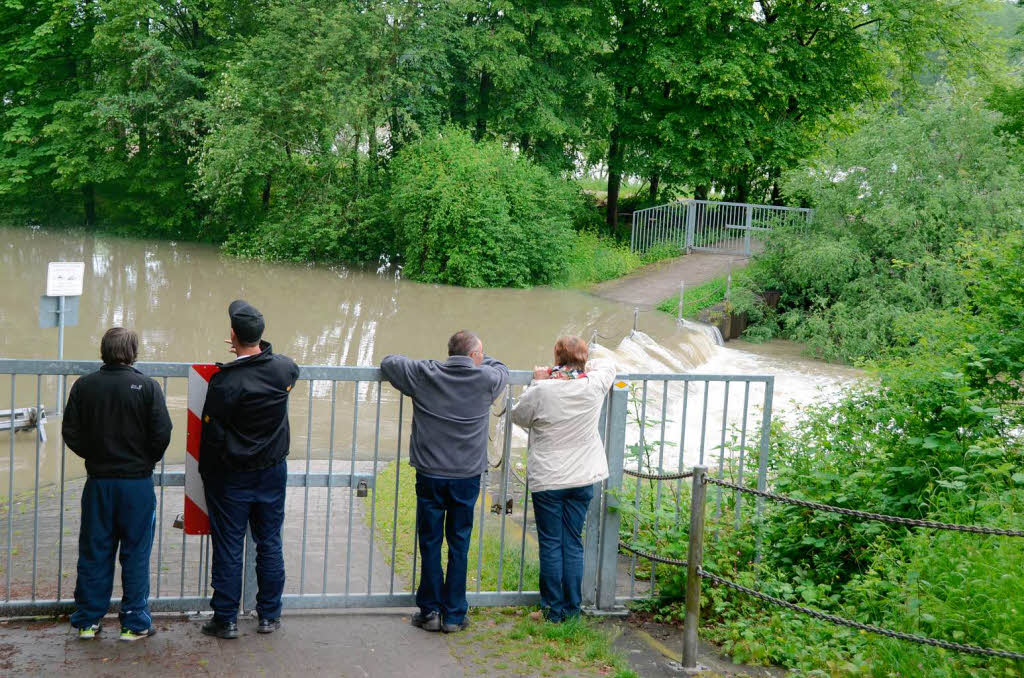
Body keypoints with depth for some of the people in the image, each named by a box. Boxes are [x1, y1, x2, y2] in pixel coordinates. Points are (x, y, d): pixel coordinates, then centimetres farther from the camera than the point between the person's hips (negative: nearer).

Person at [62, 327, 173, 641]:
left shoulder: (84, 386, -3)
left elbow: (71, 432, -2)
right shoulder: (146, 386, -10)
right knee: (135, 554, 7)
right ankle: (134, 623, 12)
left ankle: (87, 621, 19)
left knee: (94, 552, 12)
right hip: (137, 482, -2)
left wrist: (93, 456, 13)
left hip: (98, 482, 2)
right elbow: (162, 433, -12)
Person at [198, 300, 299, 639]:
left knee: (228, 548, 5)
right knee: (270, 545, 13)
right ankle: (269, 615, 19)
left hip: (231, 477, -4)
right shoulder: (284, 368, -7)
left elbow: (210, 433, -12)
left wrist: (206, 475, 1)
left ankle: (225, 619, 12)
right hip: (272, 472, 4)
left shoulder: (223, 381, -19)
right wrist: (256, 350, 23)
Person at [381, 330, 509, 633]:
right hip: (467, 477, 0)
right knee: (459, 546, 9)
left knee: (430, 543, 10)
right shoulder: (486, 379, -5)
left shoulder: (423, 375, -6)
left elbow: (388, 362, 11)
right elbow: (503, 370, 19)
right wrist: (479, 362, 31)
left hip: (430, 475, 0)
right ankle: (454, 615, 15)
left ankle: (430, 611, 16)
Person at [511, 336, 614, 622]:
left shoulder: (541, 391, -15)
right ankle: (572, 608, 16)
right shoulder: (593, 386, -5)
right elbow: (608, 366, 17)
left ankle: (553, 609, 12)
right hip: (583, 479, 3)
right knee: (574, 543, 11)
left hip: (547, 480, -3)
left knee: (550, 544, 6)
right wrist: (582, 367, 20)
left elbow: (518, 416, 4)